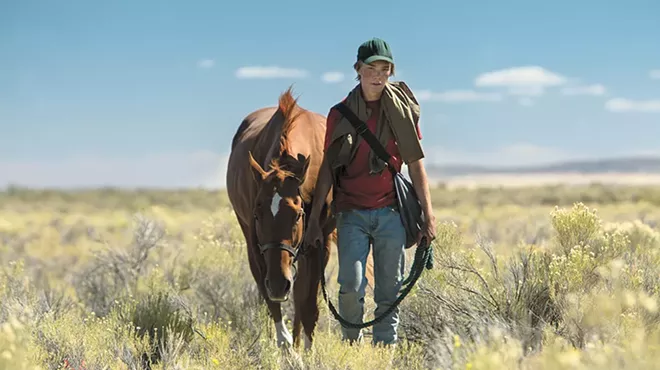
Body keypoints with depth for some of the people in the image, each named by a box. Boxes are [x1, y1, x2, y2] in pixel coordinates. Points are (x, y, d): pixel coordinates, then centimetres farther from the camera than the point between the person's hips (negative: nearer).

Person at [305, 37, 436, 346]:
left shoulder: (403, 110, 5)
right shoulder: (341, 114, 5)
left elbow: (416, 165, 7)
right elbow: (328, 168, 7)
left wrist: (428, 215, 2)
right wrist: (314, 219, 3)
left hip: (390, 211, 1)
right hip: (351, 213, 0)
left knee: (389, 292, 2)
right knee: (351, 286, -11)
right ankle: (351, 342, 13)